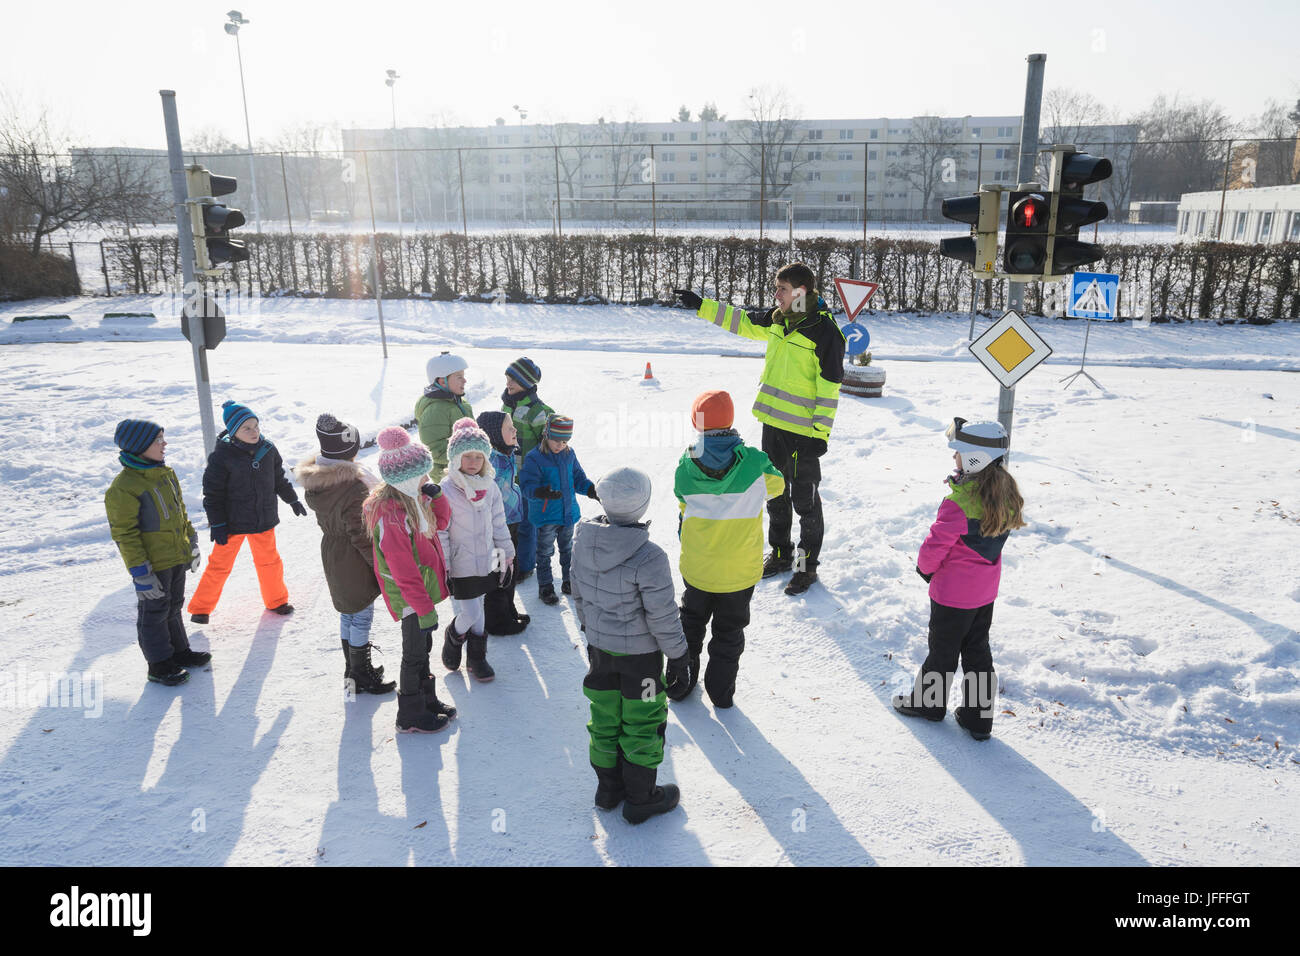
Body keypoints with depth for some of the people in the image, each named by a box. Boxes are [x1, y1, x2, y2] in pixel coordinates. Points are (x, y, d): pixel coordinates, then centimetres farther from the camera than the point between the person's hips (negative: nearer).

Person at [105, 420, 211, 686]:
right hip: (153, 564, -8)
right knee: (154, 613, 8)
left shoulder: (166, 473, 4)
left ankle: (179, 651, 37)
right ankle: (159, 664, 21)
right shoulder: (123, 488, -22)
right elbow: (124, 534, -20)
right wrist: (140, 572, -20)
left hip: (177, 558, 8)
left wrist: (191, 543, 18)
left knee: (173, 607, 22)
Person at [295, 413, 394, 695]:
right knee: (362, 616, 8)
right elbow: (361, 535, -24)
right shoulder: (354, 487, -30)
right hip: (355, 561, -8)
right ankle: (362, 677, 21)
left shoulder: (315, 482, -4)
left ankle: (352, 668, 37)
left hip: (330, 553, 8)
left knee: (347, 613, 22)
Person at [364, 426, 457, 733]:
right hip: (409, 596, -9)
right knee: (415, 653, 6)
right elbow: (404, 571, -28)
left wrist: (435, 494, -5)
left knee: (422, 647, 23)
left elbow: (441, 522, 14)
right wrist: (424, 609, -23)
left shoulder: (412, 499, -1)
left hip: (423, 588, 9)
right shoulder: (390, 516, -30)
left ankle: (427, 700, 41)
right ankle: (411, 717, 23)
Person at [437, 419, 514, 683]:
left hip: (486, 562, 5)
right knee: (471, 614, -3)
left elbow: (499, 523, 10)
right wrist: (442, 568, -14)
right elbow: (440, 533, -14)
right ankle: (453, 637, 29)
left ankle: (476, 658, 33)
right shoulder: (446, 491, -18)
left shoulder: (490, 488, 1)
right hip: (460, 566, -5)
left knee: (476, 612, 18)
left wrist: (507, 553, 12)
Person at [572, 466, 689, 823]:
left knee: (604, 716, 21)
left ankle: (608, 786, 37)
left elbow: (578, 595, 5)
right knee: (643, 721, 12)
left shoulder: (583, 542, -9)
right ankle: (640, 798, 26)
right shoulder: (648, 557, -29)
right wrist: (677, 653, -5)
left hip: (599, 646, 6)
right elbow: (663, 616, -21)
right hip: (639, 651, -6)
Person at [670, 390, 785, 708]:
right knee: (729, 632, 18)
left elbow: (684, 505, 2)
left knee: (690, 624, 24)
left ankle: (680, 682, 34)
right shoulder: (754, 463, -18)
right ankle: (721, 691, 28)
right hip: (740, 571, -1)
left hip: (696, 568, 2)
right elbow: (776, 484, 3)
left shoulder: (685, 467, -13)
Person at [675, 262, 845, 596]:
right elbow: (743, 322, 20)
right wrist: (702, 305, 16)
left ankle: (808, 565, 19)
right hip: (773, 422, 8)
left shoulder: (825, 331, -17)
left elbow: (830, 388, -17)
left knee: (805, 500, 4)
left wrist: (820, 433, -19)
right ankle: (780, 553, 35)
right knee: (775, 493, 18)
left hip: (803, 430, -7)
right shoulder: (778, 319, 5)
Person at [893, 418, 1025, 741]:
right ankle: (978, 717, 25)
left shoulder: (960, 502, -28)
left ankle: (927, 702, 31)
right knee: (977, 651, 17)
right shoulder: (1006, 494, -2)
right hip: (985, 592, 7)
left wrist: (925, 567, 1)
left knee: (942, 649, 12)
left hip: (953, 592, -7)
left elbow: (936, 544, -21)